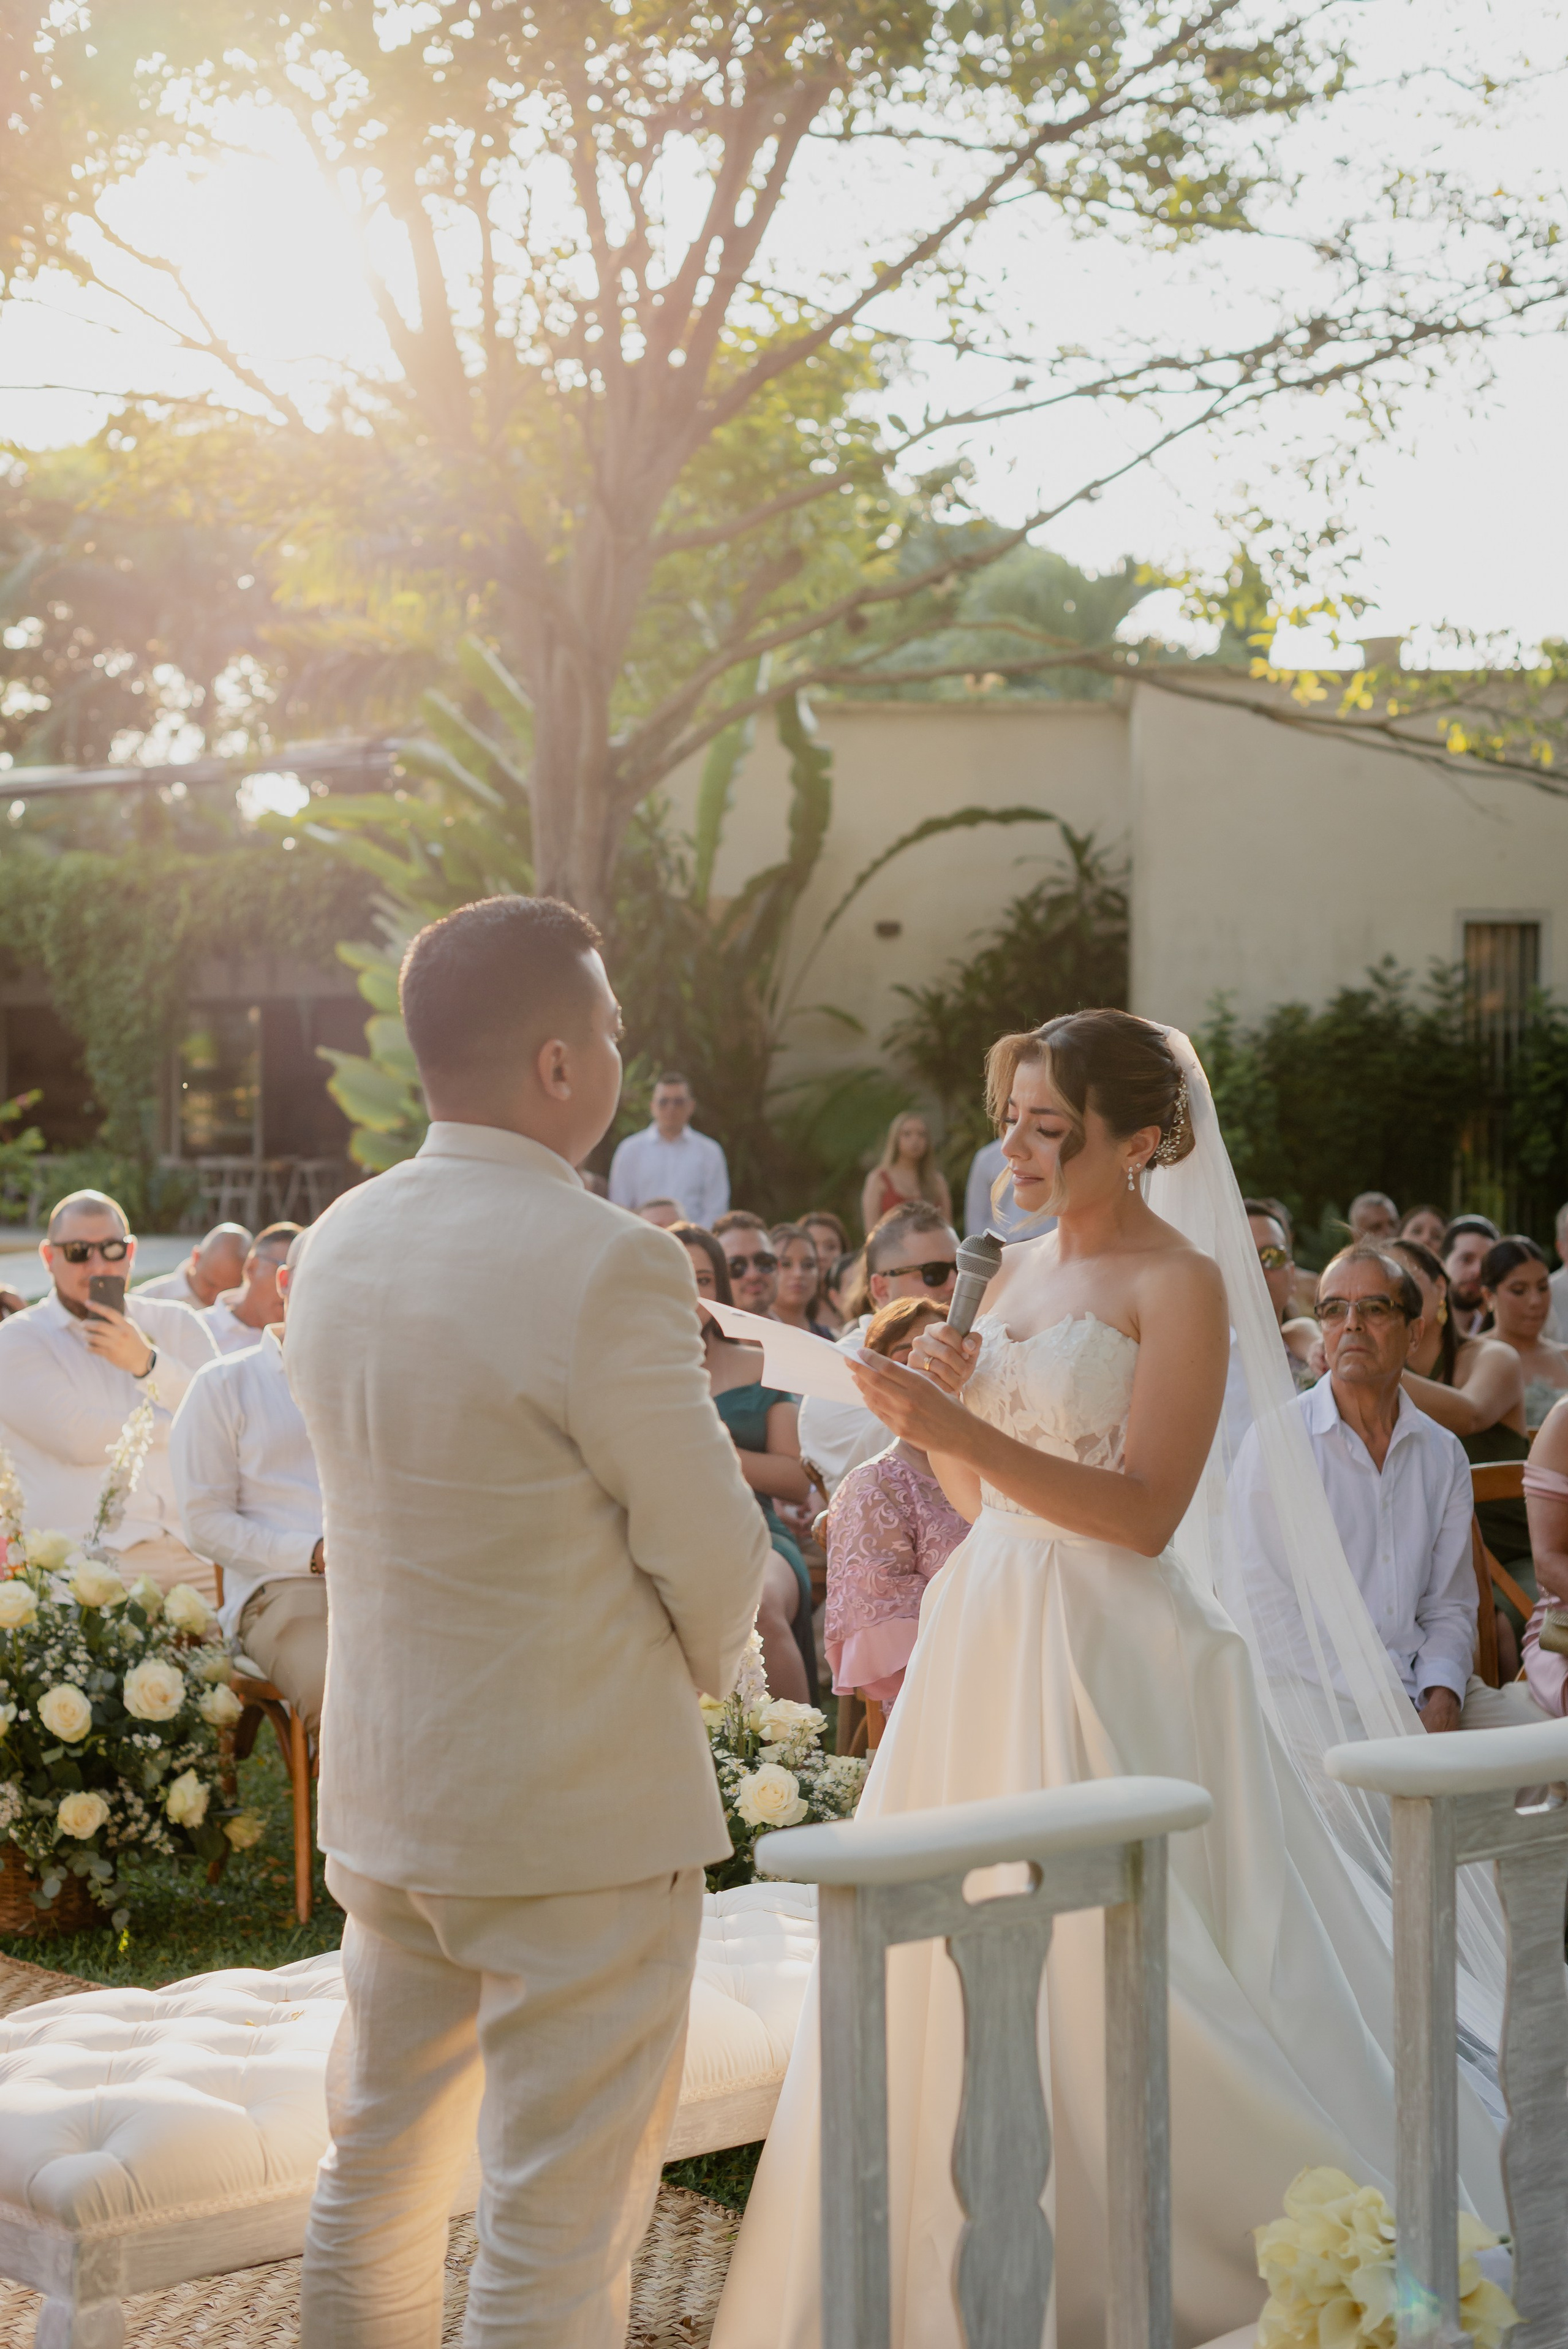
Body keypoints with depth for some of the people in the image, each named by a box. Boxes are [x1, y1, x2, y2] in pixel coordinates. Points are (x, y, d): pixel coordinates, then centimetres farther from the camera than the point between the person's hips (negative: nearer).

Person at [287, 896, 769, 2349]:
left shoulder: (337, 1246, 3)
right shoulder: (605, 1264, -21)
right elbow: (711, 1548, -14)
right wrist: (700, 1668, 8)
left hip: (383, 1793, 7)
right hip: (579, 1805, -7)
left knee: (378, 2175, 21)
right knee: (558, 2233, 3)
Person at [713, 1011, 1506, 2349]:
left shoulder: (1180, 1285, -8)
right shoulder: (1021, 1274, 14)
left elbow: (1145, 1510, -17)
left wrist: (958, 1428, -23)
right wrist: (940, 1412, -2)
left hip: (1111, 1659, -7)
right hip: (987, 1638, 7)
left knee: (1104, 1972, -2)